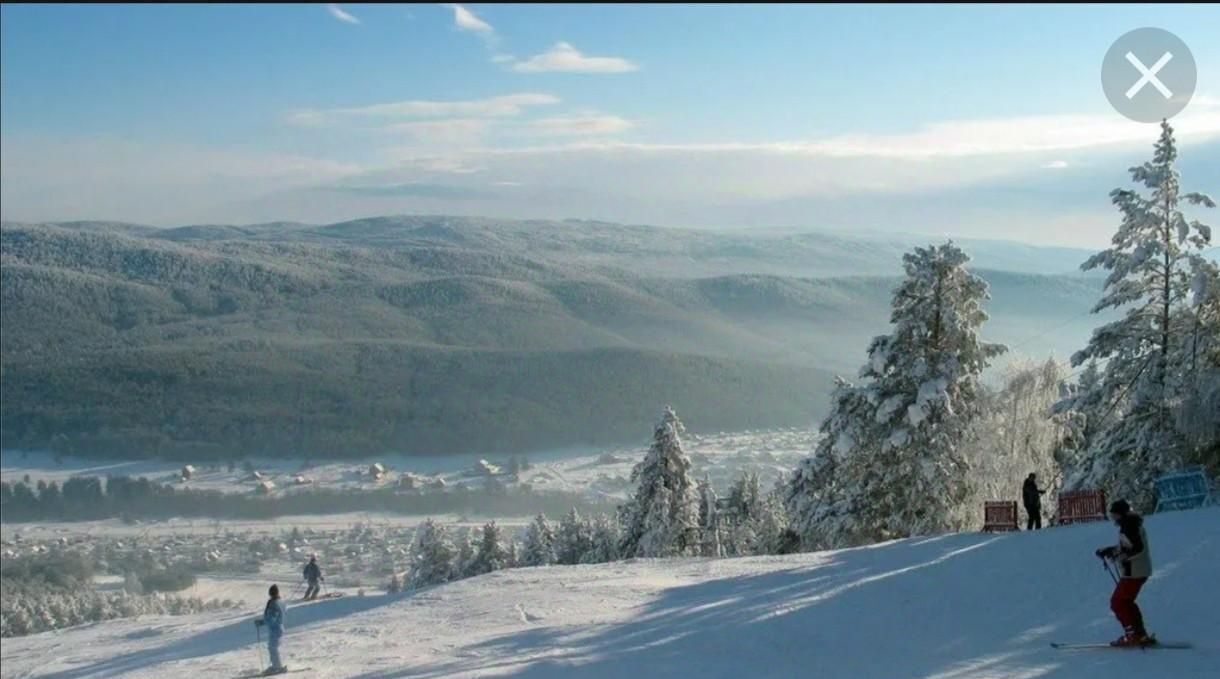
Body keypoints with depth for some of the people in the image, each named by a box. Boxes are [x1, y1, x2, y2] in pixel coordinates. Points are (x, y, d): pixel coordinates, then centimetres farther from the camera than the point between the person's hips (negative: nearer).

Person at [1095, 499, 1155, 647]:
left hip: (1133, 572, -10)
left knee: (1118, 602, -5)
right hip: (1141, 570, 10)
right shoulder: (1130, 524, 14)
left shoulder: (1129, 526, -18)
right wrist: (1108, 550, 18)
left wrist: (1116, 554, -27)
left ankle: (1133, 634, -6)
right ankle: (1140, 634, 20)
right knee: (1125, 602, 18)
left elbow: (1137, 548, -27)